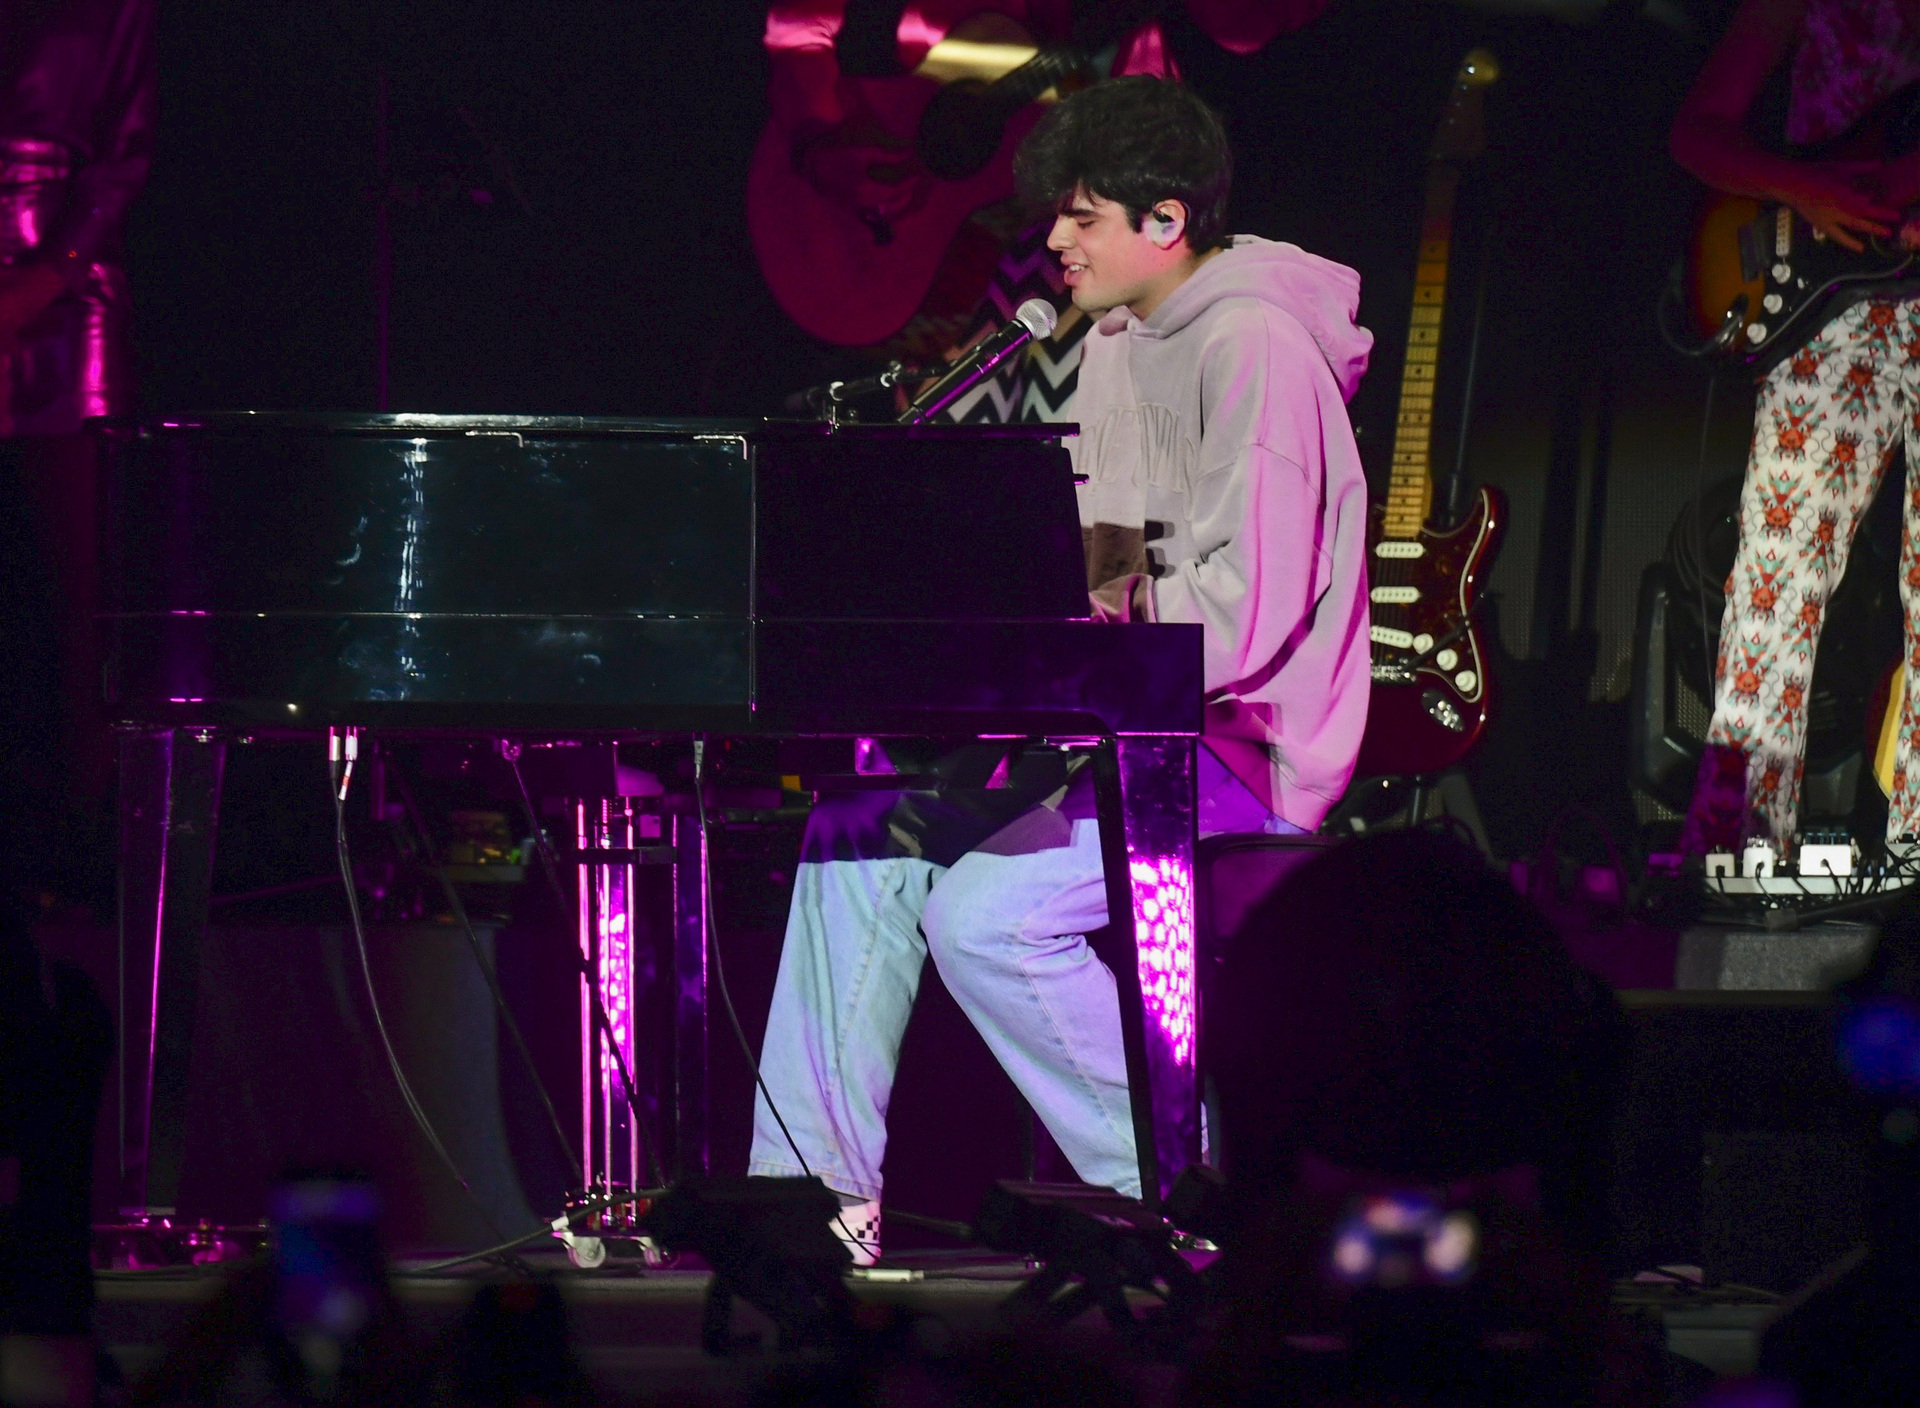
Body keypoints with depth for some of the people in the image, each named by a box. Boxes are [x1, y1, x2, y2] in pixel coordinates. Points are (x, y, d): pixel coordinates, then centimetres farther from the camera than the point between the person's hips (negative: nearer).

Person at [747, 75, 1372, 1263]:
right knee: (861, 837, -2)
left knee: (985, 908, -25)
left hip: (1239, 743, -10)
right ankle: (816, 1186, -2)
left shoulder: (1254, 349, -15)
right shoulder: (1119, 347, 16)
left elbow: (1251, 603, -23)